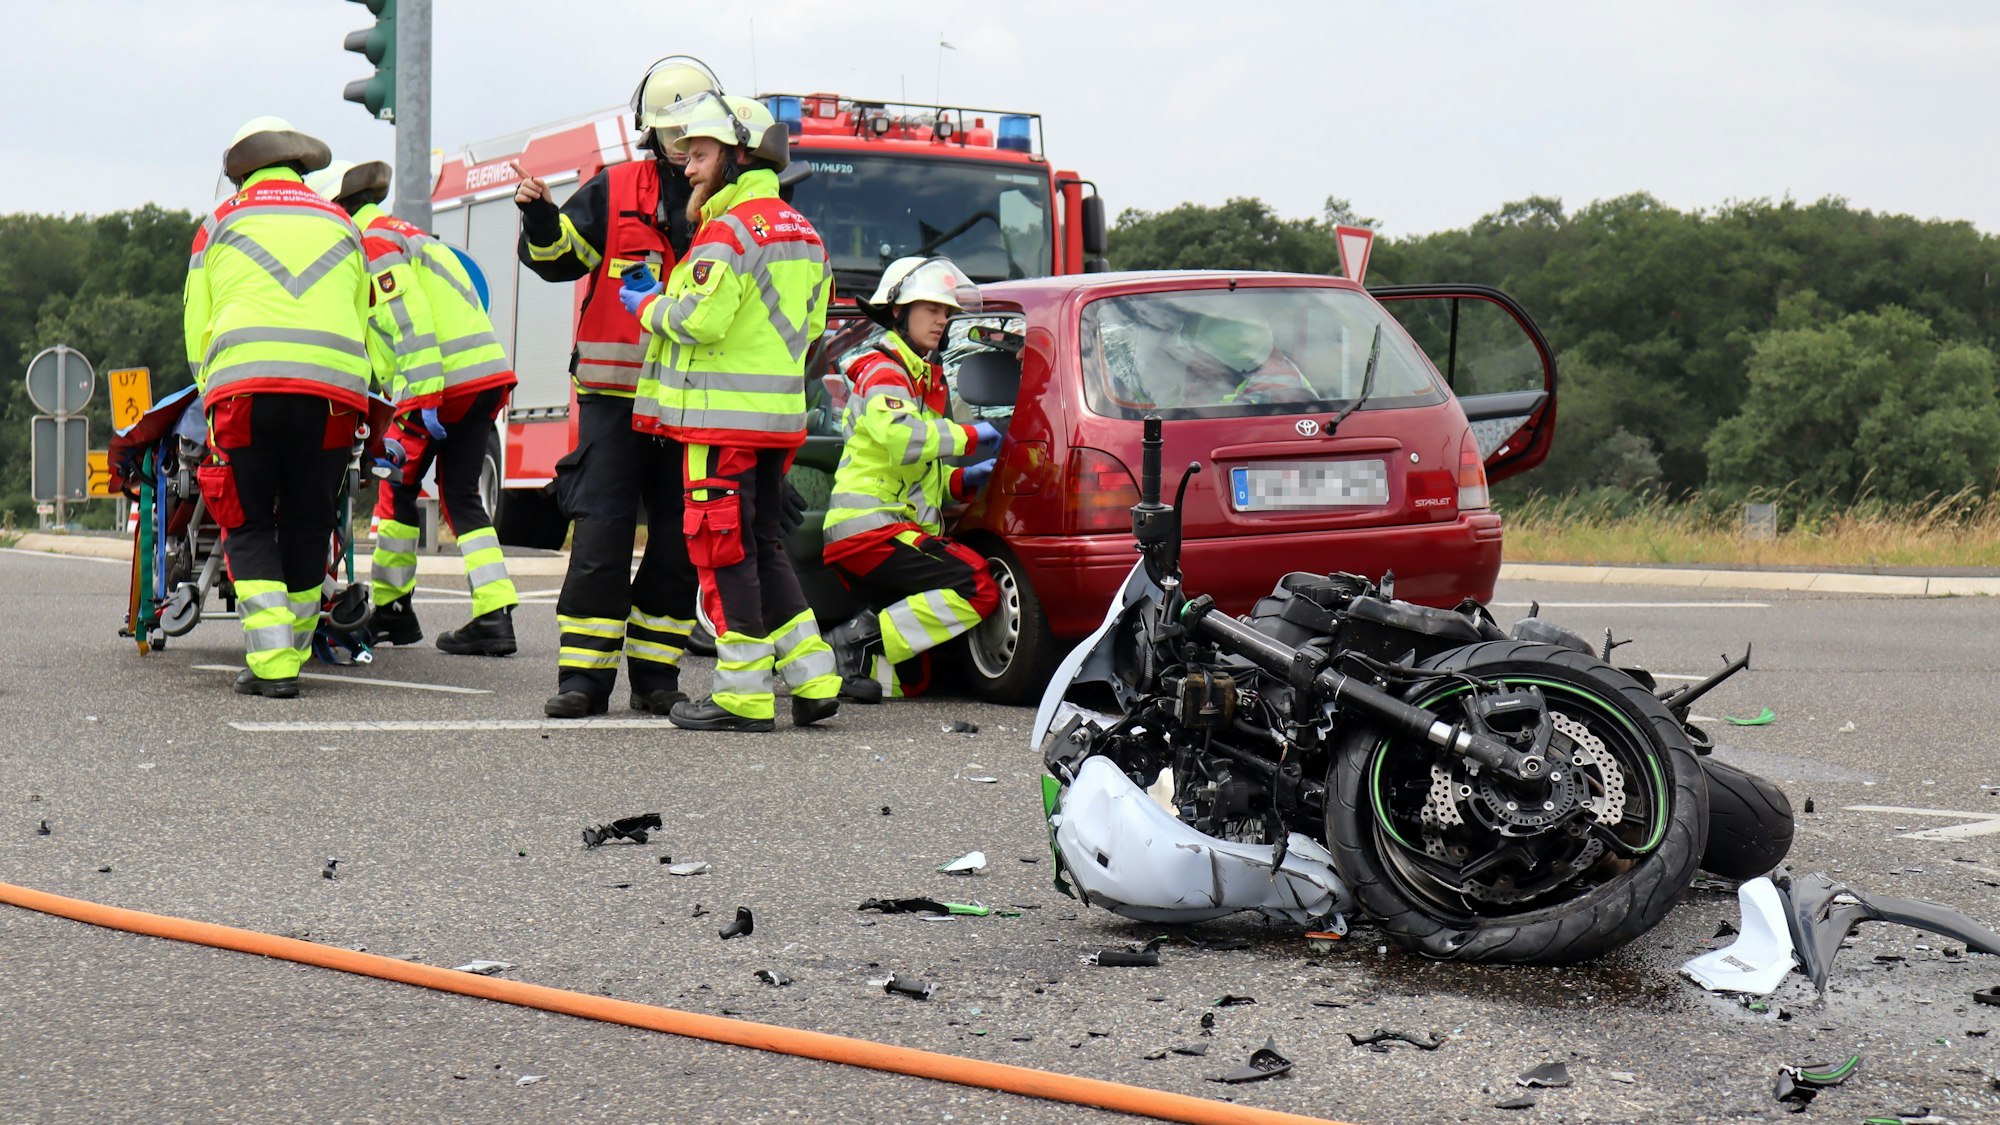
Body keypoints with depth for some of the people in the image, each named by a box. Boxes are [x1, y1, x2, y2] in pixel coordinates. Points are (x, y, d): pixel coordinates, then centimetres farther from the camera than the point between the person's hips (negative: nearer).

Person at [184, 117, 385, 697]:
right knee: (308, 527, 10)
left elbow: (196, 324, 17)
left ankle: (271, 664, -11)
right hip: (333, 389, 2)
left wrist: (212, 391, 28)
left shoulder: (221, 222, 17)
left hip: (245, 382, -2)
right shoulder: (341, 225, 23)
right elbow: (361, 320, 26)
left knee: (249, 526, 2)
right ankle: (292, 656, 13)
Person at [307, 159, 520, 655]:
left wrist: (424, 400, -21)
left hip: (443, 380, -9)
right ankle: (495, 615, -2)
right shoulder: (401, 232, 27)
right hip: (488, 375, 9)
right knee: (461, 496, 8)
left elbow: (408, 319, -16)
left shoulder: (373, 240, -4)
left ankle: (392, 609, 14)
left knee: (397, 489, 6)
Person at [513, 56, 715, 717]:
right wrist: (539, 216, -14)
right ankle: (584, 675, -1)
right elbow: (557, 259, 5)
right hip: (615, 394, -1)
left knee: (679, 541, 4)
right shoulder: (614, 191, 6)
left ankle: (655, 673, 14)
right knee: (600, 536, -5)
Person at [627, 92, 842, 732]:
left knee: (724, 552, -3)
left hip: (725, 415, -9)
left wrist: (648, 305, -1)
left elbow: (699, 320, -21)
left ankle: (744, 696, -2)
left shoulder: (731, 229, -14)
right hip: (778, 413, 9)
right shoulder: (802, 233, 16)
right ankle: (812, 681, 13)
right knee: (763, 547, 16)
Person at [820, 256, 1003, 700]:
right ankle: (856, 642, -22)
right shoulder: (882, 371, -5)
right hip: (871, 526, -10)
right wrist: (969, 435, -15)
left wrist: (963, 480, 8)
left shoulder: (928, 378, 25)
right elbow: (901, 437, -27)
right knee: (978, 589, -24)